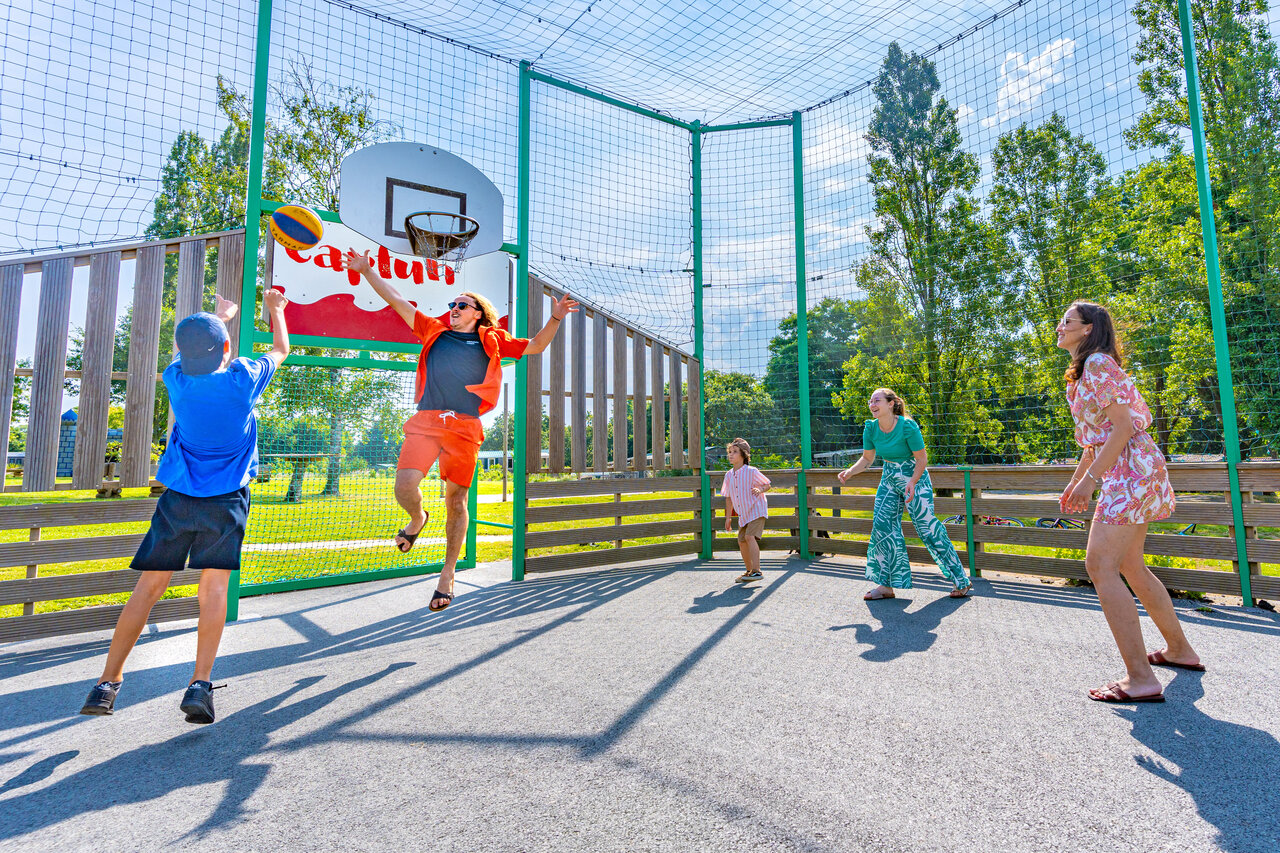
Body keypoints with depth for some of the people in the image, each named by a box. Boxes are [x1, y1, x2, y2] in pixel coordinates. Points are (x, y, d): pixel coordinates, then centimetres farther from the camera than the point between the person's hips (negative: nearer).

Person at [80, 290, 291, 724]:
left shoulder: (177, 379, -1)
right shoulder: (243, 379, -8)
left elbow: (188, 352, 25)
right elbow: (281, 348, 13)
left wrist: (218, 316, 42)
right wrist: (275, 308, 31)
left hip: (177, 498, 2)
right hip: (226, 499, -2)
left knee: (149, 586, 8)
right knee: (214, 586, -3)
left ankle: (108, 682, 13)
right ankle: (201, 683, -11)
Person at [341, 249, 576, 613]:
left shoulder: (491, 340, 17)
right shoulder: (435, 331, 20)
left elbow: (534, 346, 21)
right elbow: (397, 302, 23)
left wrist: (555, 318, 8)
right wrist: (367, 271, 21)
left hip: (465, 426, -1)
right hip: (425, 421, 1)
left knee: (456, 501, 2)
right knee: (405, 485, -17)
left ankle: (448, 574, 18)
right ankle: (417, 518, 21)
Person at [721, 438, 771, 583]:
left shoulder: (752, 471, -14)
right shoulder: (728, 475, 3)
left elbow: (767, 485, -1)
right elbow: (728, 497, 12)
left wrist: (760, 490, -24)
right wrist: (728, 517, 14)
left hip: (756, 510, -6)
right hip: (743, 514, 7)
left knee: (750, 536, -22)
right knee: (741, 541, 8)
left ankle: (756, 571, -21)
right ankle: (749, 571, 26)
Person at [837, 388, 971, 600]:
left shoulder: (908, 426, -21)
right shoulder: (870, 428, -6)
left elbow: (922, 459, -15)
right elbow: (867, 458, 4)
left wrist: (912, 483, -27)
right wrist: (849, 472, -12)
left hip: (915, 478, -6)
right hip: (889, 480, 6)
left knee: (927, 528, -5)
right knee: (882, 525, -2)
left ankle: (962, 581, 13)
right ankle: (886, 585, 7)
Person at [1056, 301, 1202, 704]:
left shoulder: (1098, 363, -11)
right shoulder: (1083, 372, 19)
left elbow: (1123, 424, -19)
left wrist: (1091, 478, -22)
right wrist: (1075, 480, 20)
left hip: (1130, 467, -10)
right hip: (1125, 471, 10)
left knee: (1100, 565, -16)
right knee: (1129, 565, 18)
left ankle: (1141, 679, -14)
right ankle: (1179, 649, 32)